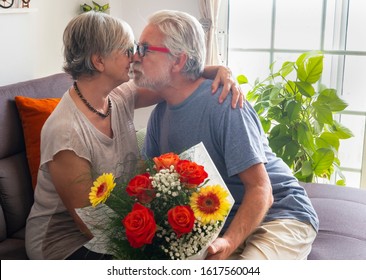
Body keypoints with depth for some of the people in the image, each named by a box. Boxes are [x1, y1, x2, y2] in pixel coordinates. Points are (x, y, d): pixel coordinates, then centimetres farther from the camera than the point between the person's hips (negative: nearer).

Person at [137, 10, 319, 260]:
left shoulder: (224, 105, -20)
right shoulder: (161, 112, 3)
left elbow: (261, 190, -21)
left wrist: (228, 243, -36)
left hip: (278, 218, -6)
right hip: (221, 226, 7)